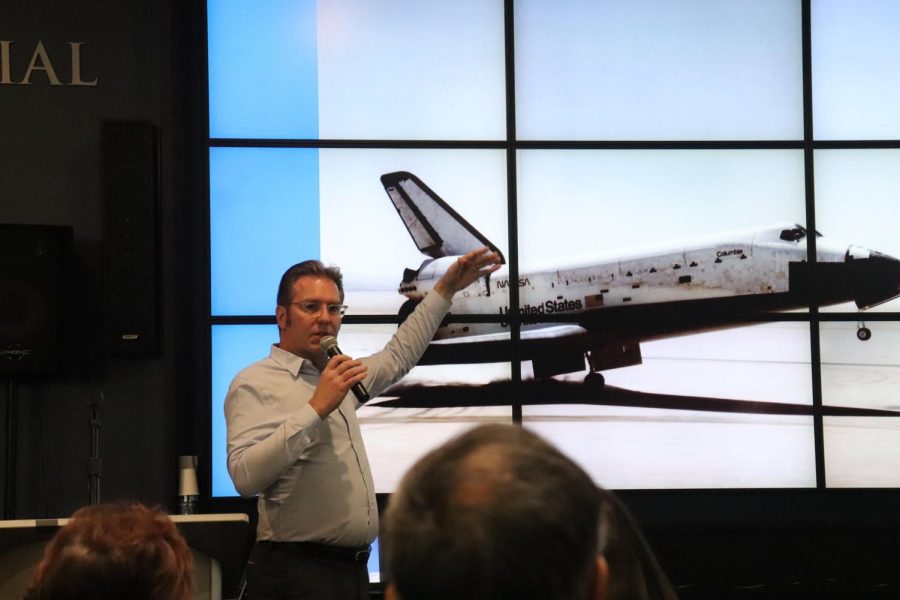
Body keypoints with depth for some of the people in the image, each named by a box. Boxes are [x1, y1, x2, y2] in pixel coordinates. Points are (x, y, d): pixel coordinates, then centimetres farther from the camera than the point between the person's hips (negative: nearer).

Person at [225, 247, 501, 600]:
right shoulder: (255, 384, -7)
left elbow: (398, 355, 35)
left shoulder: (335, 377, 18)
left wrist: (445, 289, 34)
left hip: (353, 568, 8)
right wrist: (316, 408, -22)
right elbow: (245, 476, -22)